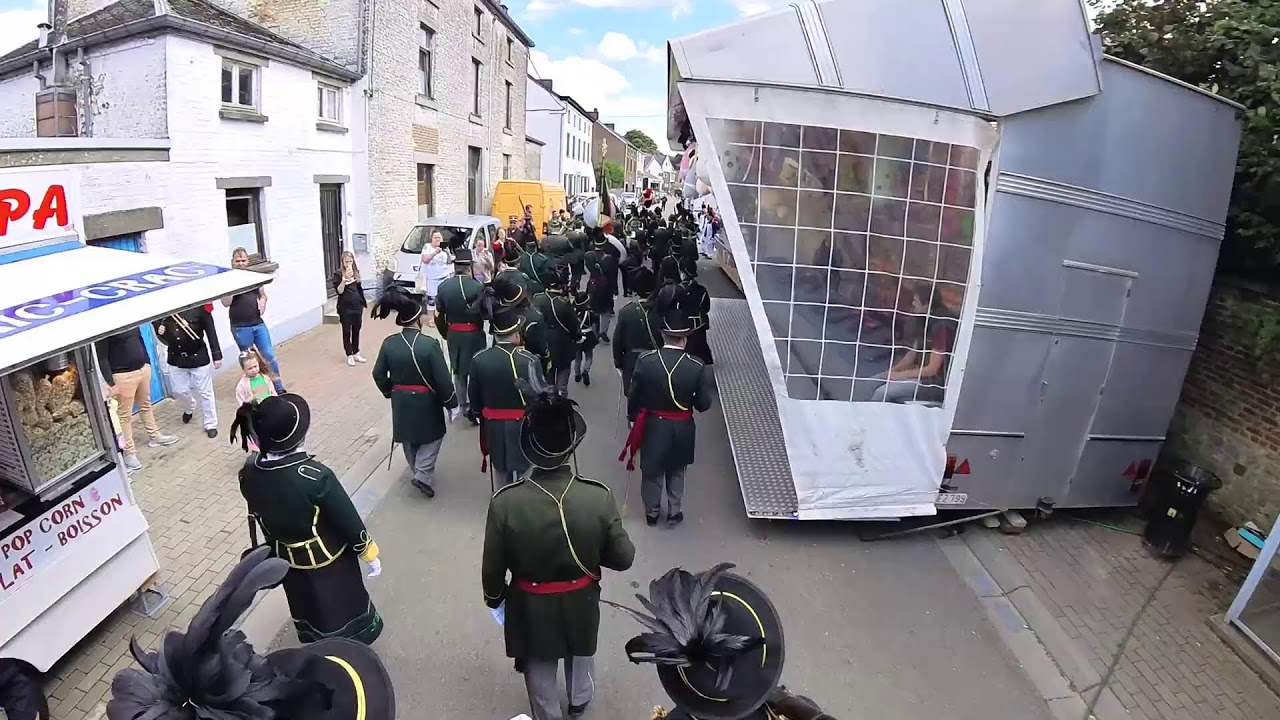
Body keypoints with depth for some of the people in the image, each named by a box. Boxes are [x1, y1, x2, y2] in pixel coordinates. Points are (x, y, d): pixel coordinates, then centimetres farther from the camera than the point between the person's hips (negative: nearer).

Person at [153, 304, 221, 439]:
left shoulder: (198, 306, -15)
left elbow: (211, 331, -12)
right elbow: (162, 336, 11)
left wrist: (216, 356, -11)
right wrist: (160, 333, -15)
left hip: (199, 357, -4)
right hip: (176, 359, 4)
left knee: (205, 392, 5)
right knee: (179, 391, 15)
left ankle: (210, 424, 19)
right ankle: (189, 409, 49)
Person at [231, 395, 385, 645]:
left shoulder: (248, 474, -19)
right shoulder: (316, 475, -35)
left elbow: (259, 517, 1)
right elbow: (349, 520, -22)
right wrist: (369, 553, -8)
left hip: (287, 560, 5)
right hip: (328, 560, -5)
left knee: (308, 612, 30)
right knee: (345, 610, 22)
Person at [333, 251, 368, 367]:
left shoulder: (356, 272, 7)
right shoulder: (338, 274, -9)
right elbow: (339, 291, -18)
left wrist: (363, 303, 15)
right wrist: (344, 279, -31)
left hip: (357, 306, 5)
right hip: (345, 308, -5)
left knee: (356, 331, 12)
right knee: (347, 332, 4)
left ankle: (356, 353, 23)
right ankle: (349, 356, 11)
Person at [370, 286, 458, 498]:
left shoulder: (389, 343, -8)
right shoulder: (430, 344, -22)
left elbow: (378, 374, 0)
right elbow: (442, 379, -19)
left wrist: (389, 392, 17)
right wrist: (450, 401, -4)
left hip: (401, 401, 4)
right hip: (426, 401, -4)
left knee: (408, 439, 22)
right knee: (431, 437, 17)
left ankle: (418, 472, 39)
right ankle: (424, 475, 4)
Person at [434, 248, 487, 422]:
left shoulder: (443, 287, -2)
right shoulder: (477, 286, -17)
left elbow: (439, 315, 3)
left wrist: (445, 333, 15)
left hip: (453, 334, 4)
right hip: (474, 334, -4)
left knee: (458, 371, 16)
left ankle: (465, 406, 24)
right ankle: (476, 407, 7)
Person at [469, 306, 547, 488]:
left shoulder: (478, 359, -9)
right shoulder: (529, 361, -22)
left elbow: (474, 400, 2)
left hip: (493, 429, 4)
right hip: (524, 428, -4)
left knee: (500, 472, 22)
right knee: (524, 476, 11)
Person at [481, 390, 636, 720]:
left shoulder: (505, 502, -28)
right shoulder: (599, 496, -28)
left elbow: (492, 568, -14)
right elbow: (623, 558, -16)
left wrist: (494, 597, 7)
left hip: (530, 607, -1)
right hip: (581, 603, 1)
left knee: (539, 667, 27)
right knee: (580, 652, 32)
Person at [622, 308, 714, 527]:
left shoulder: (645, 361, -17)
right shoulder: (697, 366, -18)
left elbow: (633, 396, -7)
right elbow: (704, 404, -11)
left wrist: (632, 418, 10)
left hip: (652, 425, 0)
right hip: (682, 427, 0)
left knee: (652, 470, 19)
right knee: (676, 470, 22)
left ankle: (652, 512, 34)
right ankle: (674, 512, 32)